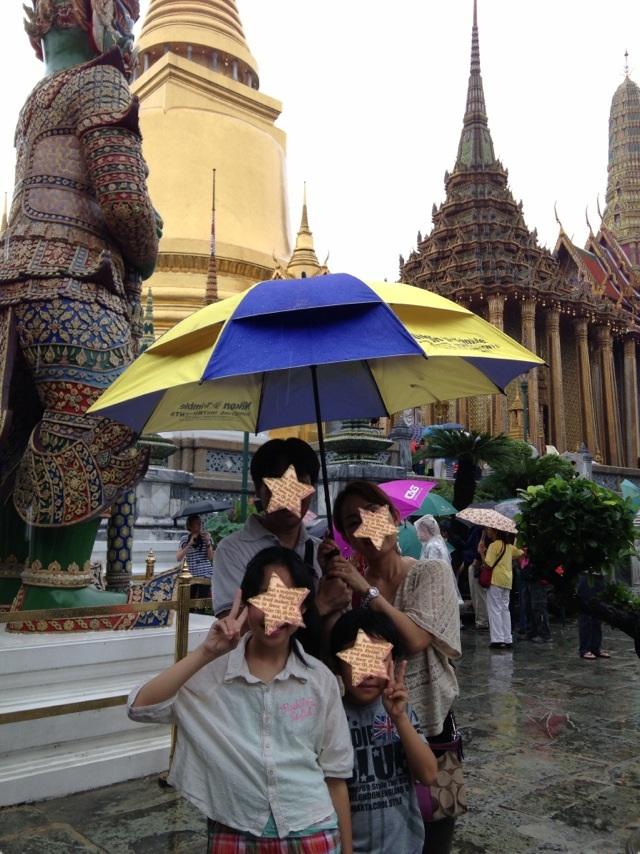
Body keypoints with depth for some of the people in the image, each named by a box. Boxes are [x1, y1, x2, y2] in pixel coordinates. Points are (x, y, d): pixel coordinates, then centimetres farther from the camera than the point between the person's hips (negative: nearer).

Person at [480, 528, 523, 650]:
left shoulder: (494, 545, -12)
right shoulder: (508, 545, 12)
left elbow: (488, 563, -18)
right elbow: (520, 553, 25)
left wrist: (482, 552, -8)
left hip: (496, 580, -7)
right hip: (508, 580, 8)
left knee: (495, 609, -3)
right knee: (505, 609, 12)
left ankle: (497, 640, -6)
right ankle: (508, 639, 12)